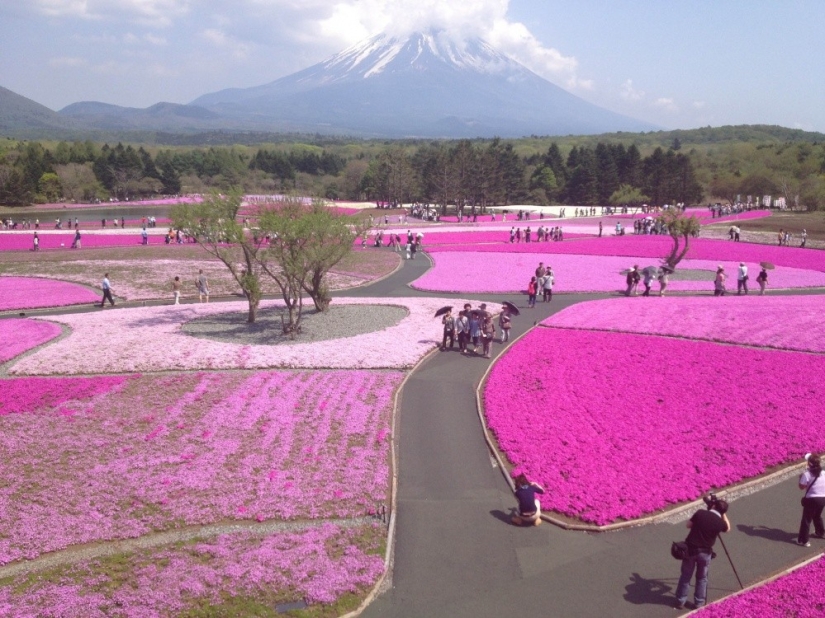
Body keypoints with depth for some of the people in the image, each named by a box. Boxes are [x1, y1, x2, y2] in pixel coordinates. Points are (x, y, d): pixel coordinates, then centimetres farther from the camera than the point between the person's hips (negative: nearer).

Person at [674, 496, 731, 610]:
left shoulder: (700, 513, -10)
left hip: (690, 549, 1)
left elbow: (689, 525, 5)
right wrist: (723, 514, 12)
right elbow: (728, 528, 14)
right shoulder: (720, 522, -10)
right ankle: (699, 603, 25)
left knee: (685, 576, 14)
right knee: (702, 578, 19)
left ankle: (680, 602, 21)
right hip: (705, 553, -1)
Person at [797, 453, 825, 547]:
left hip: (811, 499, -6)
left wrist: (801, 478, 5)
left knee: (806, 519, 2)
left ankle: (803, 540, 2)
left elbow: (802, 487, -11)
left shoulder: (807, 474, -16)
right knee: (817, 516, 30)